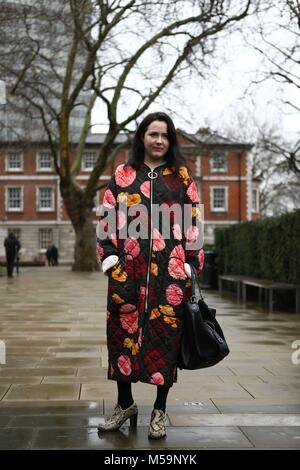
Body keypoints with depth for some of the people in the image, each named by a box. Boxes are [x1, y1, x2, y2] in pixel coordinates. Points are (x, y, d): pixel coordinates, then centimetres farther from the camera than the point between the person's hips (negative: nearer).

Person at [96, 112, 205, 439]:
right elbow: (106, 217, 8)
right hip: (128, 268, 1)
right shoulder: (123, 175, 10)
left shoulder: (181, 176, 9)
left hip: (170, 269, 0)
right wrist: (110, 256, -3)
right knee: (123, 329, 4)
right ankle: (125, 403, 22)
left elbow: (193, 223, 7)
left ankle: (160, 410, 17)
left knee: (165, 332, 2)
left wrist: (191, 264, -1)